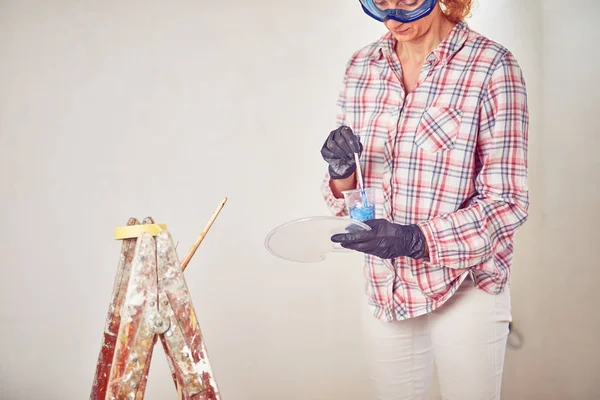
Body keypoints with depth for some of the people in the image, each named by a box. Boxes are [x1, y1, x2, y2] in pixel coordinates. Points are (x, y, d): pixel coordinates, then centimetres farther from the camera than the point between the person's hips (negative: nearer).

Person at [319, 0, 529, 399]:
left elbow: (508, 201, -14)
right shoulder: (361, 66, 1)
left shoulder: (492, 65, -14)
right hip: (385, 288, 4)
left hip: (466, 287, -4)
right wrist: (343, 173, -14)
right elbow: (348, 193, 8)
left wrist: (417, 239, -27)